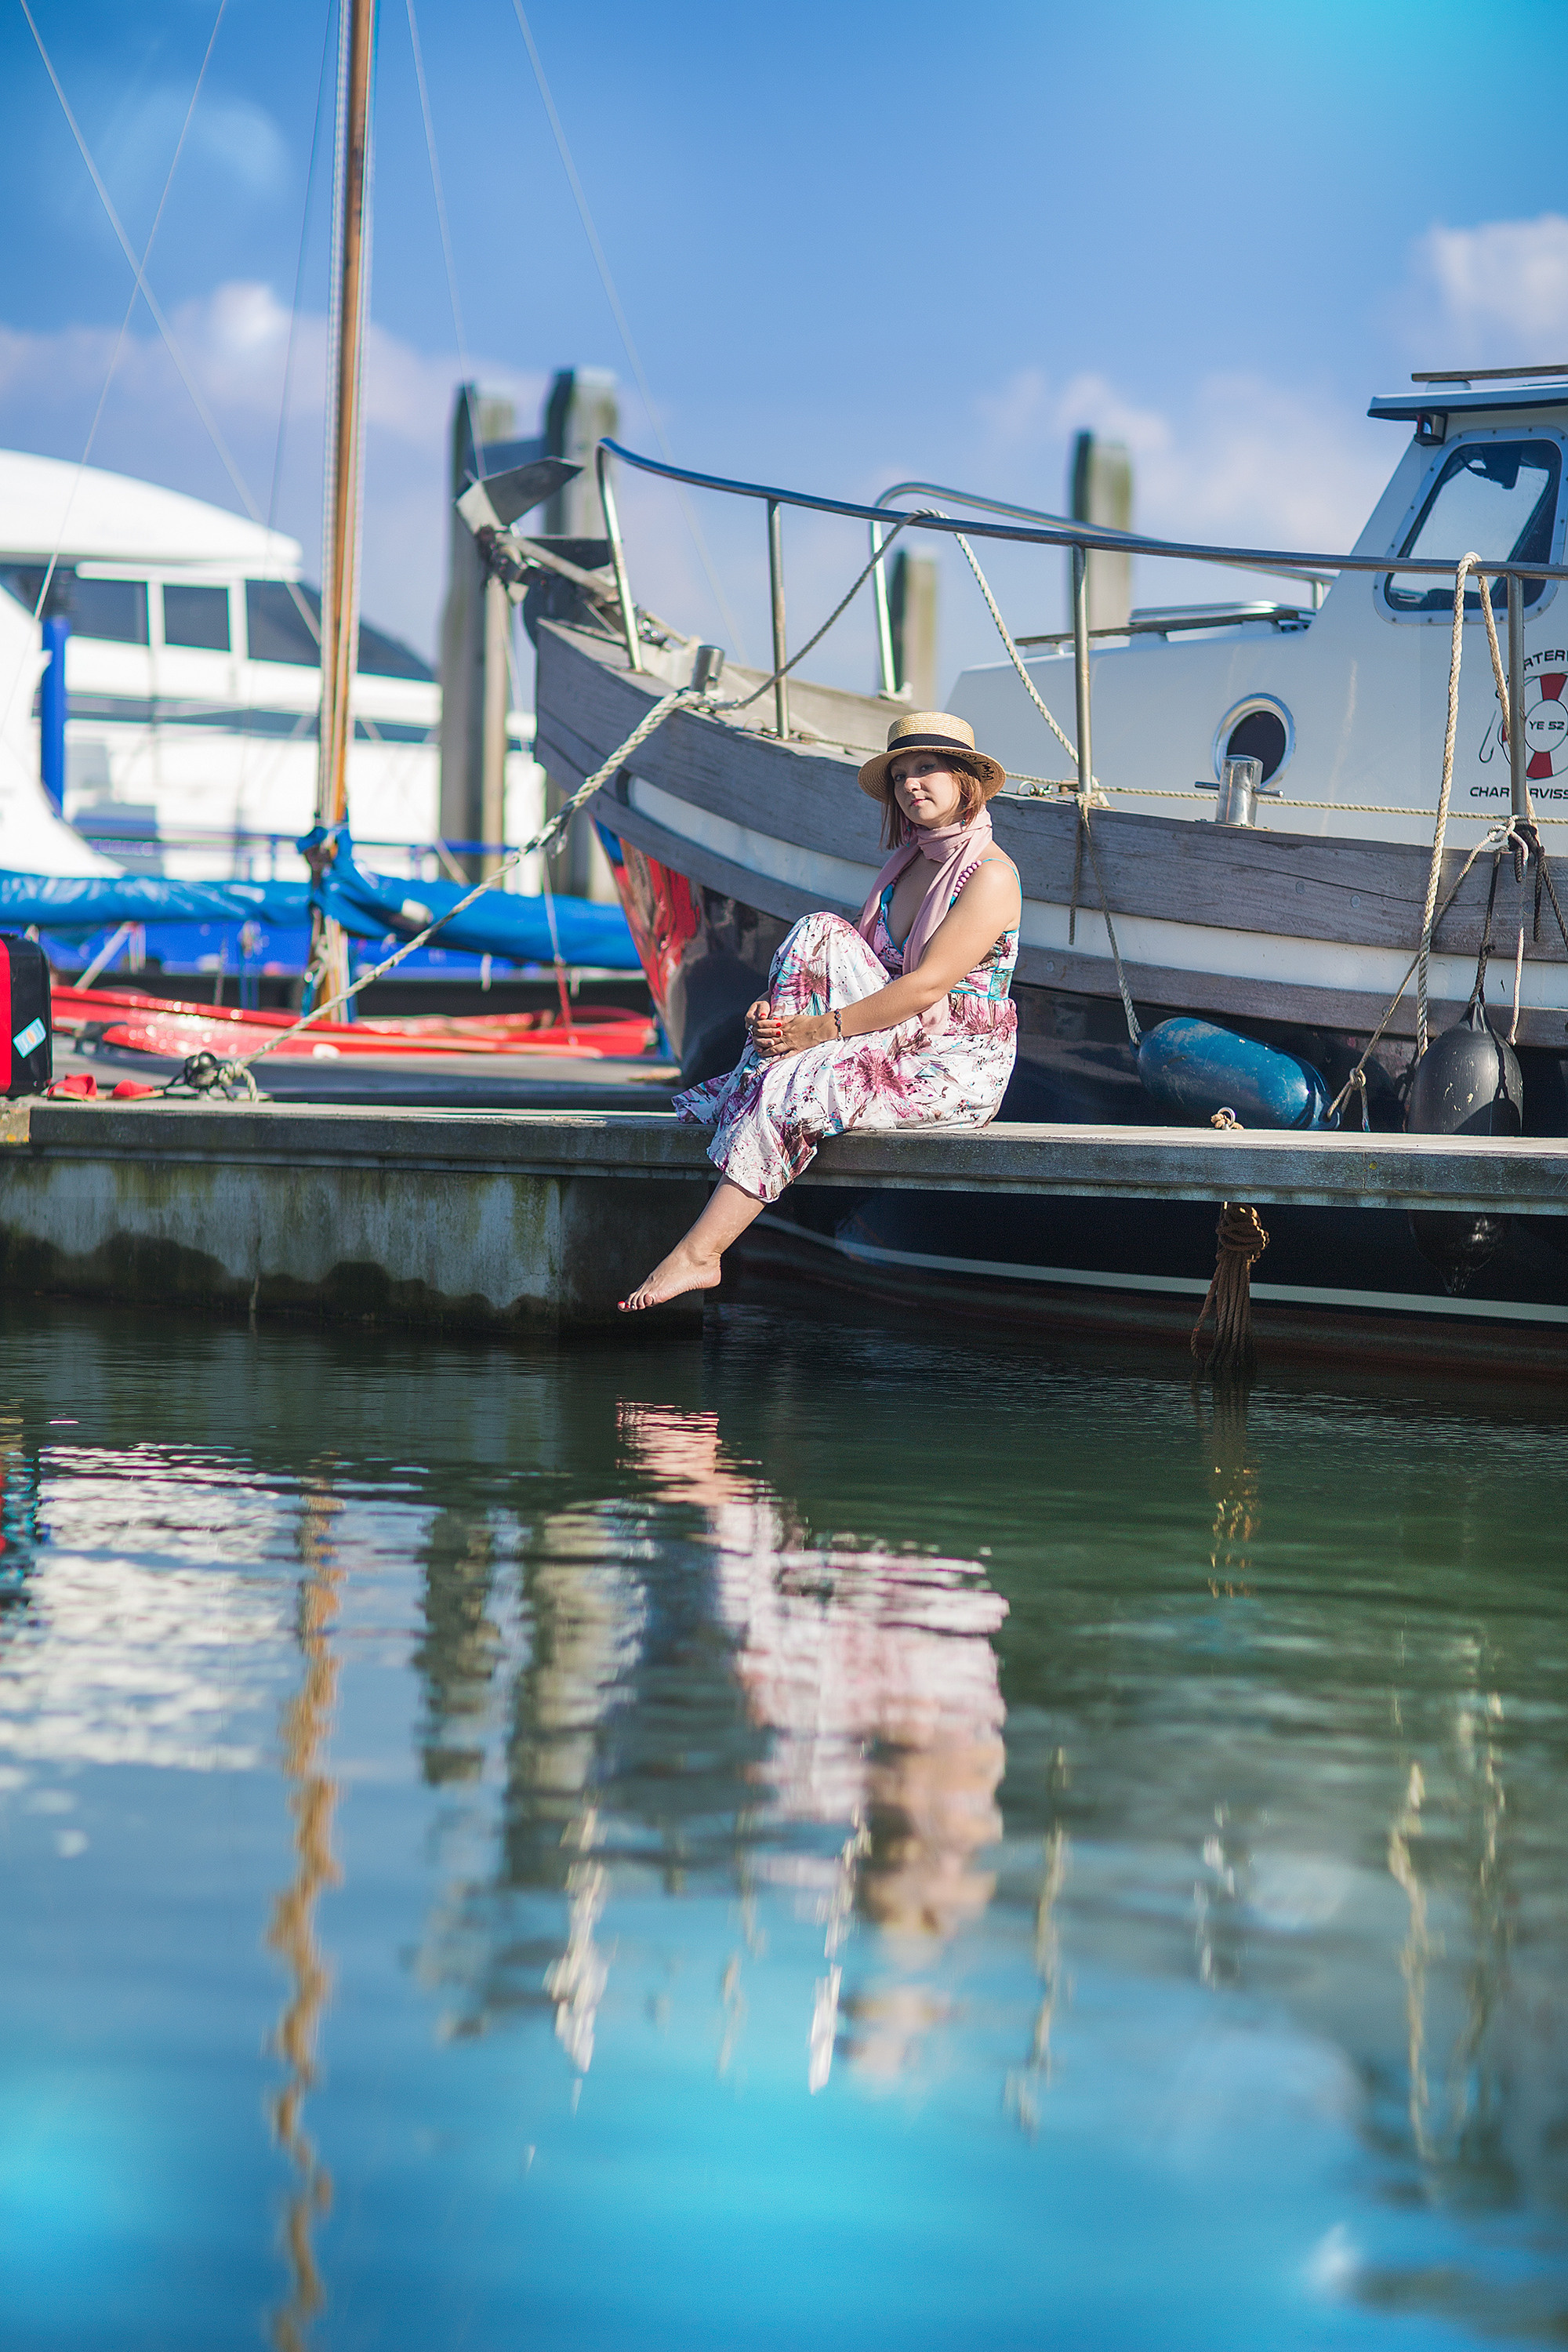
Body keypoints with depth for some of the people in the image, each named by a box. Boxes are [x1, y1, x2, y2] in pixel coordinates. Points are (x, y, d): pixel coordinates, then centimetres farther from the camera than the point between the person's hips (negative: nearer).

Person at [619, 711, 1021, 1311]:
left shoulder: (990, 875, -11)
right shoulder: (907, 864, 15)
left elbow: (927, 986, -21)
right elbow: (843, 964, 11)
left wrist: (818, 1028, -22)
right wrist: (777, 1013, -10)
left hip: (959, 1070, -7)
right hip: (901, 1051, 7)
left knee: (792, 1089, -27)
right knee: (819, 932, -13)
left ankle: (698, 1255, -29)